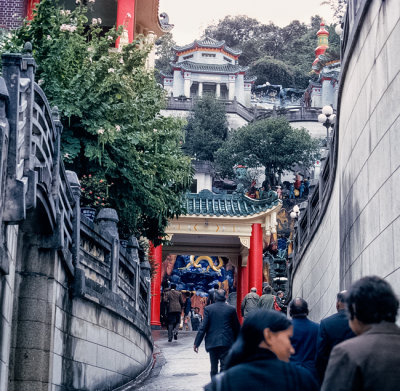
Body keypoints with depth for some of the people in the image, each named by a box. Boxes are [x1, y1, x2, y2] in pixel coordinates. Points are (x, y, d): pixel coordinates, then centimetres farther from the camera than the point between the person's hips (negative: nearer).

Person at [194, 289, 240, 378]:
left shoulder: (208, 309, -3)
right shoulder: (231, 309, -1)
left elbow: (203, 327, -7)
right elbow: (237, 327, 5)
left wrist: (196, 343, -4)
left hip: (212, 342, 1)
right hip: (227, 343, -1)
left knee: (214, 367, 15)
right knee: (225, 367, -2)